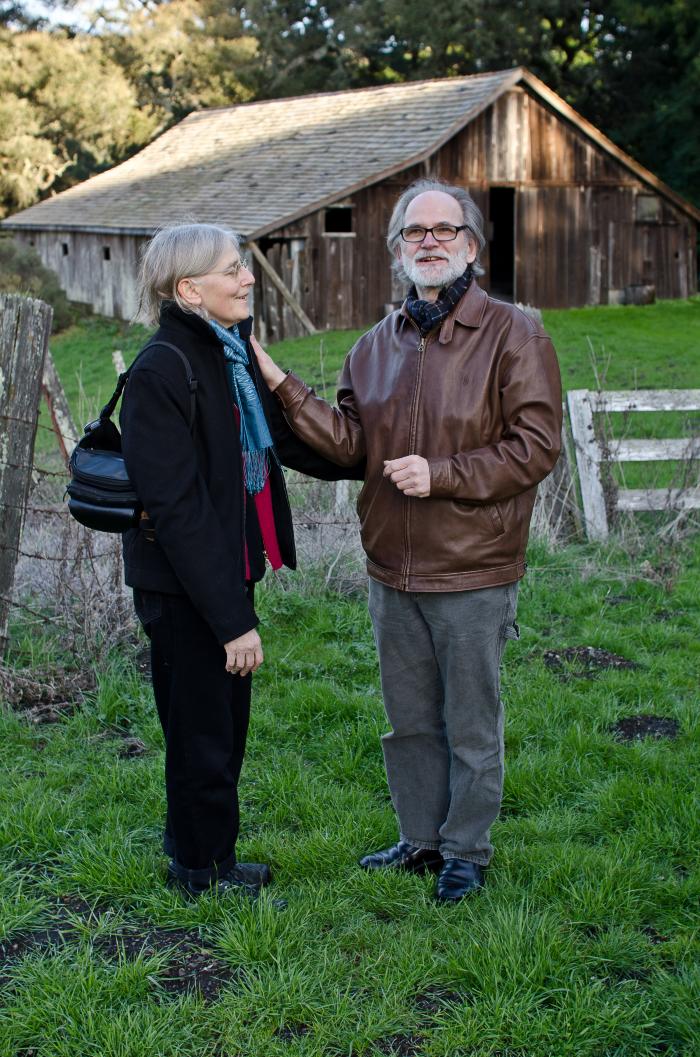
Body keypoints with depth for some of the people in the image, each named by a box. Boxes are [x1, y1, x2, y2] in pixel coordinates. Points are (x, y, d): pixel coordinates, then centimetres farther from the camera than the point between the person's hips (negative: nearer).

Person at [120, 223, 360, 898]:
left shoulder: (235, 354, 7)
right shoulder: (161, 372, -21)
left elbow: (287, 439, 21)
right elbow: (177, 508, -24)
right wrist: (232, 619, -25)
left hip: (228, 573, 9)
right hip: (185, 593, -9)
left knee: (225, 723, 21)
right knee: (204, 736, 7)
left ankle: (195, 854, 39)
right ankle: (208, 875, 26)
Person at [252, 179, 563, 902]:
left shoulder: (513, 337, -9)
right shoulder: (377, 345, 8)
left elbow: (535, 445, -14)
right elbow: (348, 441, 2)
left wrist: (441, 475, -20)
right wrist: (279, 382, -8)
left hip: (473, 572, -5)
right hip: (392, 571, 6)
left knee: (471, 725, 8)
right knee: (409, 720, 18)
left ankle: (466, 850, 26)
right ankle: (421, 839, 35)